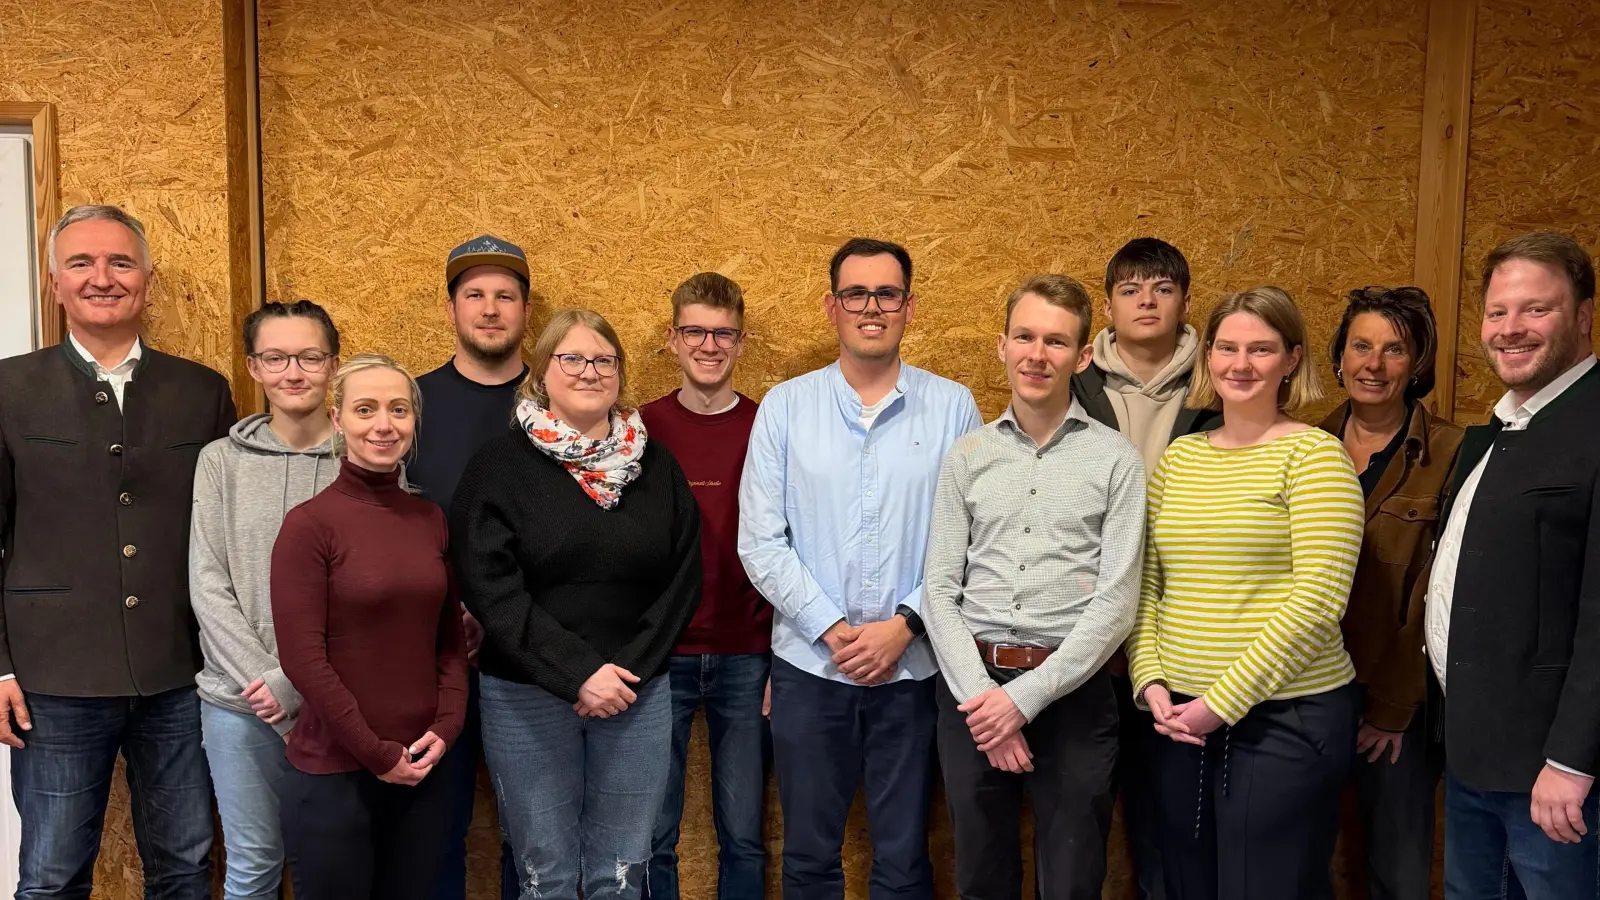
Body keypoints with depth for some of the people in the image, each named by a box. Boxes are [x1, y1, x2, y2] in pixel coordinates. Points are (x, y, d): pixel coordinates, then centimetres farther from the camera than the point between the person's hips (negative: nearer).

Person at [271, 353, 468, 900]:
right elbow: (302, 658, -13)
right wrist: (377, 753, -12)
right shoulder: (310, 524, -10)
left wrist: (446, 727, -4)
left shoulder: (431, 520, 5)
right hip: (334, 771, -5)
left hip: (422, 768, 5)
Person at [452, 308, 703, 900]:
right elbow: (489, 587, -11)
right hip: (527, 697, -2)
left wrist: (631, 670, -9)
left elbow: (682, 579, 3)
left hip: (639, 694, 2)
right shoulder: (501, 465, -3)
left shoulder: (656, 465, 6)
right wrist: (577, 672, -18)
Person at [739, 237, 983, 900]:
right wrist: (832, 630, -10)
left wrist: (904, 626, -12)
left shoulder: (953, 407, 0)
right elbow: (760, 541, -3)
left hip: (915, 667, 0)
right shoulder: (784, 407, 0)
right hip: (809, 665, 1)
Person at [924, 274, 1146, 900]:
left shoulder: (1115, 459, -2)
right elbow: (940, 590, 3)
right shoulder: (967, 456, 6)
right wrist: (980, 694, -9)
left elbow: (1116, 602, -7)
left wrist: (1025, 697, -13)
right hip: (973, 689, 2)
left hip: (1071, 692, -2)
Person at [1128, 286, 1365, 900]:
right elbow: (1145, 582, 11)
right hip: (1178, 716, 5)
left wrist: (1223, 702, -15)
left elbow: (1318, 600, -14)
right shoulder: (1179, 456, 9)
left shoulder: (1313, 454, -7)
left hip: (1287, 721, -5)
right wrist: (1151, 682, -3)